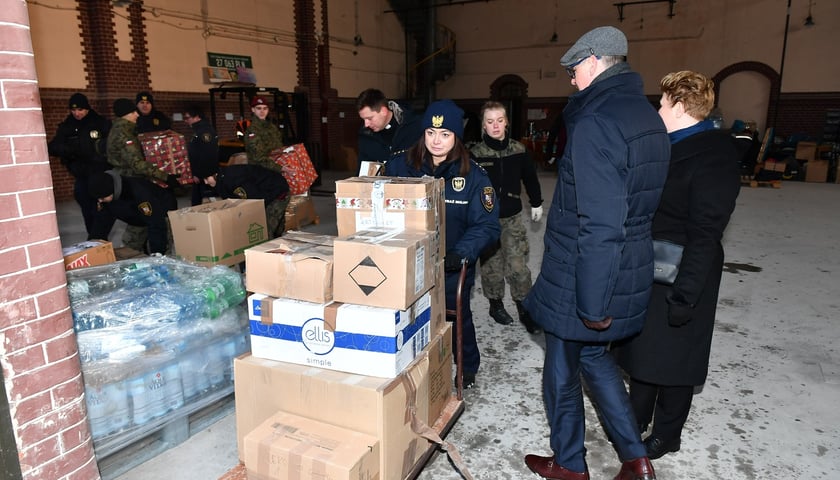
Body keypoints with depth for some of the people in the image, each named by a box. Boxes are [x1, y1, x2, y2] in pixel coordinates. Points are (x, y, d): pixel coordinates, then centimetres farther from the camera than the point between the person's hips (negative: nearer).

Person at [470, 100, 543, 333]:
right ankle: (495, 304, 28)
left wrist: (536, 203, 20)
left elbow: (530, 177, 13)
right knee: (491, 264, 10)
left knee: (518, 265, 0)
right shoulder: (475, 153, -8)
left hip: (512, 217, 1)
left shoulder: (518, 150, 0)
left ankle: (524, 308, 14)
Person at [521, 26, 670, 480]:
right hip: (631, 270, 9)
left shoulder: (594, 124, -22)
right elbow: (645, 202, 14)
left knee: (562, 372, 12)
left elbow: (600, 225, -28)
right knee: (594, 355, 26)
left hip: (584, 278, -9)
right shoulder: (648, 118, 8)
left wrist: (593, 304, -21)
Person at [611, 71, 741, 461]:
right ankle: (638, 415, 39)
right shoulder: (671, 149, 9)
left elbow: (705, 236, -22)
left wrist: (684, 295, -23)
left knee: (672, 355, 7)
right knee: (642, 347, 19)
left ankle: (666, 435, 28)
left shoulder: (713, 160, -19)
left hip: (681, 279, -8)